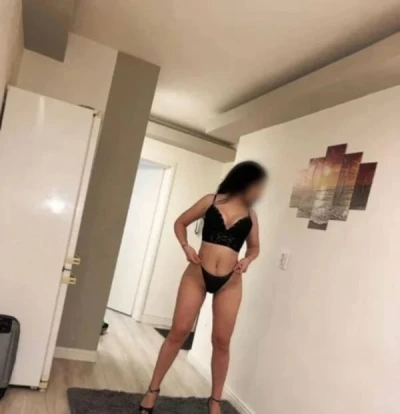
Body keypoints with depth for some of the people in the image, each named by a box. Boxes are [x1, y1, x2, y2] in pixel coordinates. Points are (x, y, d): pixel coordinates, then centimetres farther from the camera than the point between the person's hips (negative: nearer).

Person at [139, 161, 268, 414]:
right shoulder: (211, 201, 1)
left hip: (230, 283, 2)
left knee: (222, 341, 6)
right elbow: (181, 223, 8)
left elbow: (255, 246, 17)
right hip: (197, 274, -1)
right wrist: (186, 246, -9)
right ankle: (153, 390, 19)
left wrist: (248, 260, -5)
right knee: (179, 332, 3)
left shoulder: (251, 215, 6)